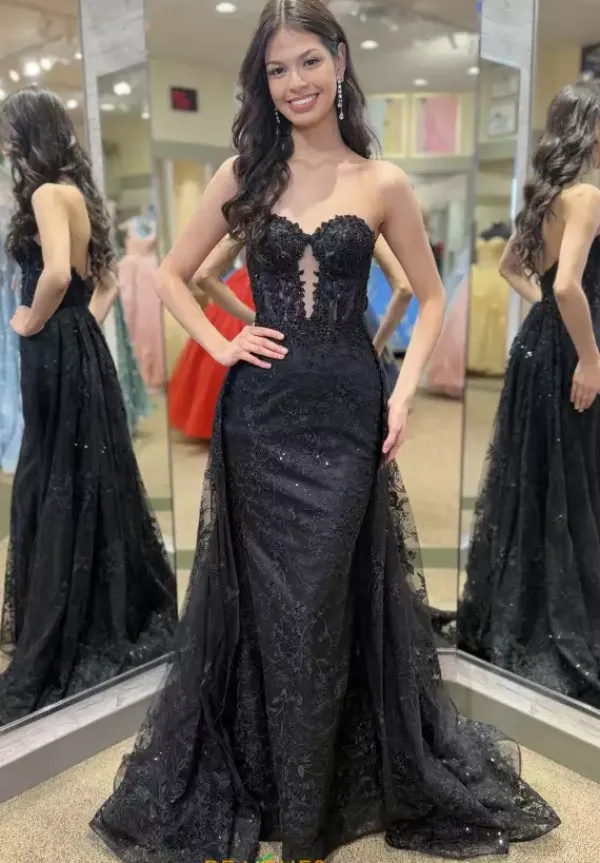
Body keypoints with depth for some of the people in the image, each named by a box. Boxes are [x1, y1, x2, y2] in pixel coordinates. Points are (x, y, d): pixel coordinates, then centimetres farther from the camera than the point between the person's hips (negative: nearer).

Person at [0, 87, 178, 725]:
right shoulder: (77, 191, 15)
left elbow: (56, 274, -29)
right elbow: (105, 278, 21)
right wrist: (85, 324, 13)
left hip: (57, 356, -9)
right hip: (82, 350, 9)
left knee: (57, 487, -1)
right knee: (93, 480, 15)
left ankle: (61, 642, 13)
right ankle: (123, 612, 30)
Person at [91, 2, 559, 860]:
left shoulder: (382, 182, 4)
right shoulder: (243, 173, 6)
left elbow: (432, 297, 10)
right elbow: (172, 274, 13)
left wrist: (404, 393, -3)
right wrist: (220, 345, -2)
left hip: (345, 413, -1)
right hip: (259, 415, 1)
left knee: (331, 603, 6)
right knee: (264, 605, 9)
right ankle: (265, 790, 34)